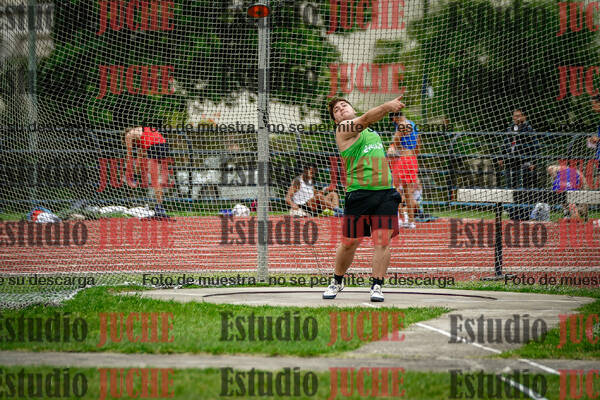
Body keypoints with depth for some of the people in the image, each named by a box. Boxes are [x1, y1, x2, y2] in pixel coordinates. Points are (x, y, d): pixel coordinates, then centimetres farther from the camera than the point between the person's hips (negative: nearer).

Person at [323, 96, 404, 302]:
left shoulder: (371, 131, 23)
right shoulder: (343, 129, 0)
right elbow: (366, 118, -17)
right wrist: (387, 106, -28)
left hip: (385, 192, 5)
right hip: (359, 193, -4)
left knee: (382, 240, -8)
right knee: (349, 242, 3)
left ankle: (377, 286, -4)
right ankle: (337, 281, 25)